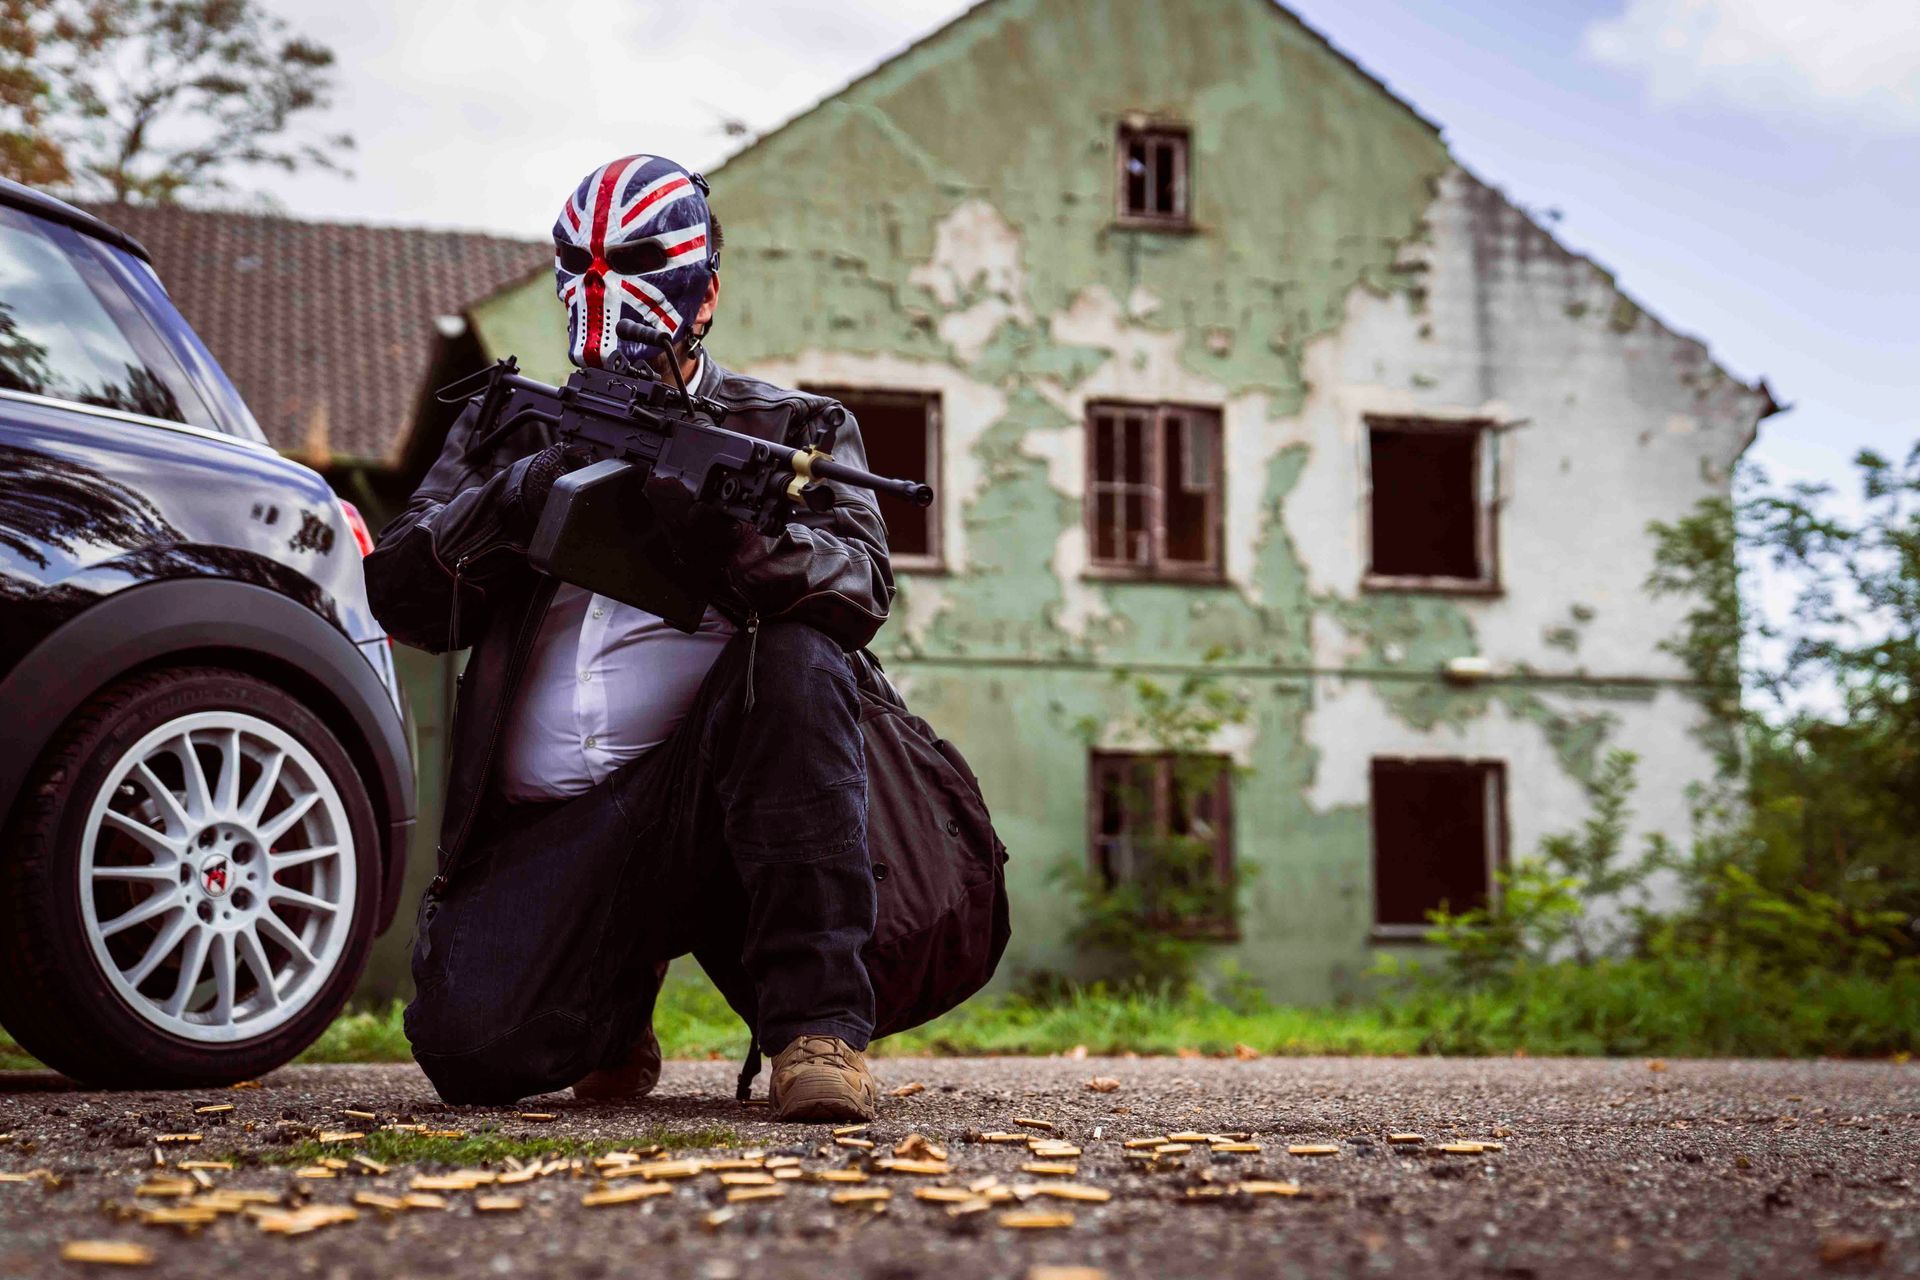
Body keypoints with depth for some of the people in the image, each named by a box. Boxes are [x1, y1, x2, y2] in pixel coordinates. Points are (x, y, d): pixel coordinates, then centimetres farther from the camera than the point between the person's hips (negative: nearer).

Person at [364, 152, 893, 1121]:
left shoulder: (794, 429, 14)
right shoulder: (509, 432, 20)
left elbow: (864, 590, -5)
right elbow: (399, 598, 8)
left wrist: (739, 537, -26)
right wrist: (511, 505, -12)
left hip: (708, 805, -2)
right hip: (546, 827, 2)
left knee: (795, 658, -32)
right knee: (468, 1041, -23)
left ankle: (816, 1019, -28)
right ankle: (619, 990, 14)